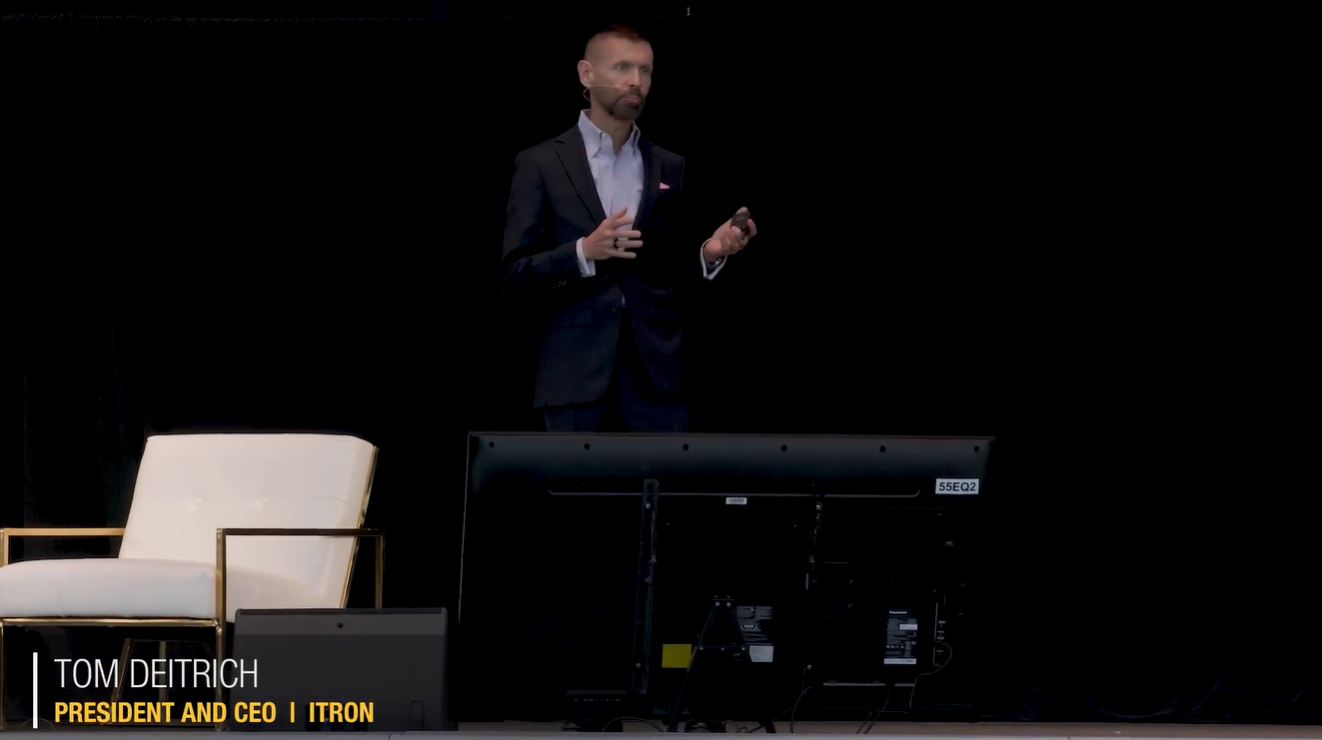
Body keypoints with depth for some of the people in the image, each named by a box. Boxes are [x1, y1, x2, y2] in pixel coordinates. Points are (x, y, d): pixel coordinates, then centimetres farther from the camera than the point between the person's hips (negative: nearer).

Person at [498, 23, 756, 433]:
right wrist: (584, 252, -19)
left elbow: (676, 272, 14)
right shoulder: (540, 164, 2)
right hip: (576, 375, -3)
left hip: (657, 373, 3)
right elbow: (513, 275, -3)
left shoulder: (670, 168, 13)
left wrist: (709, 252, -7)